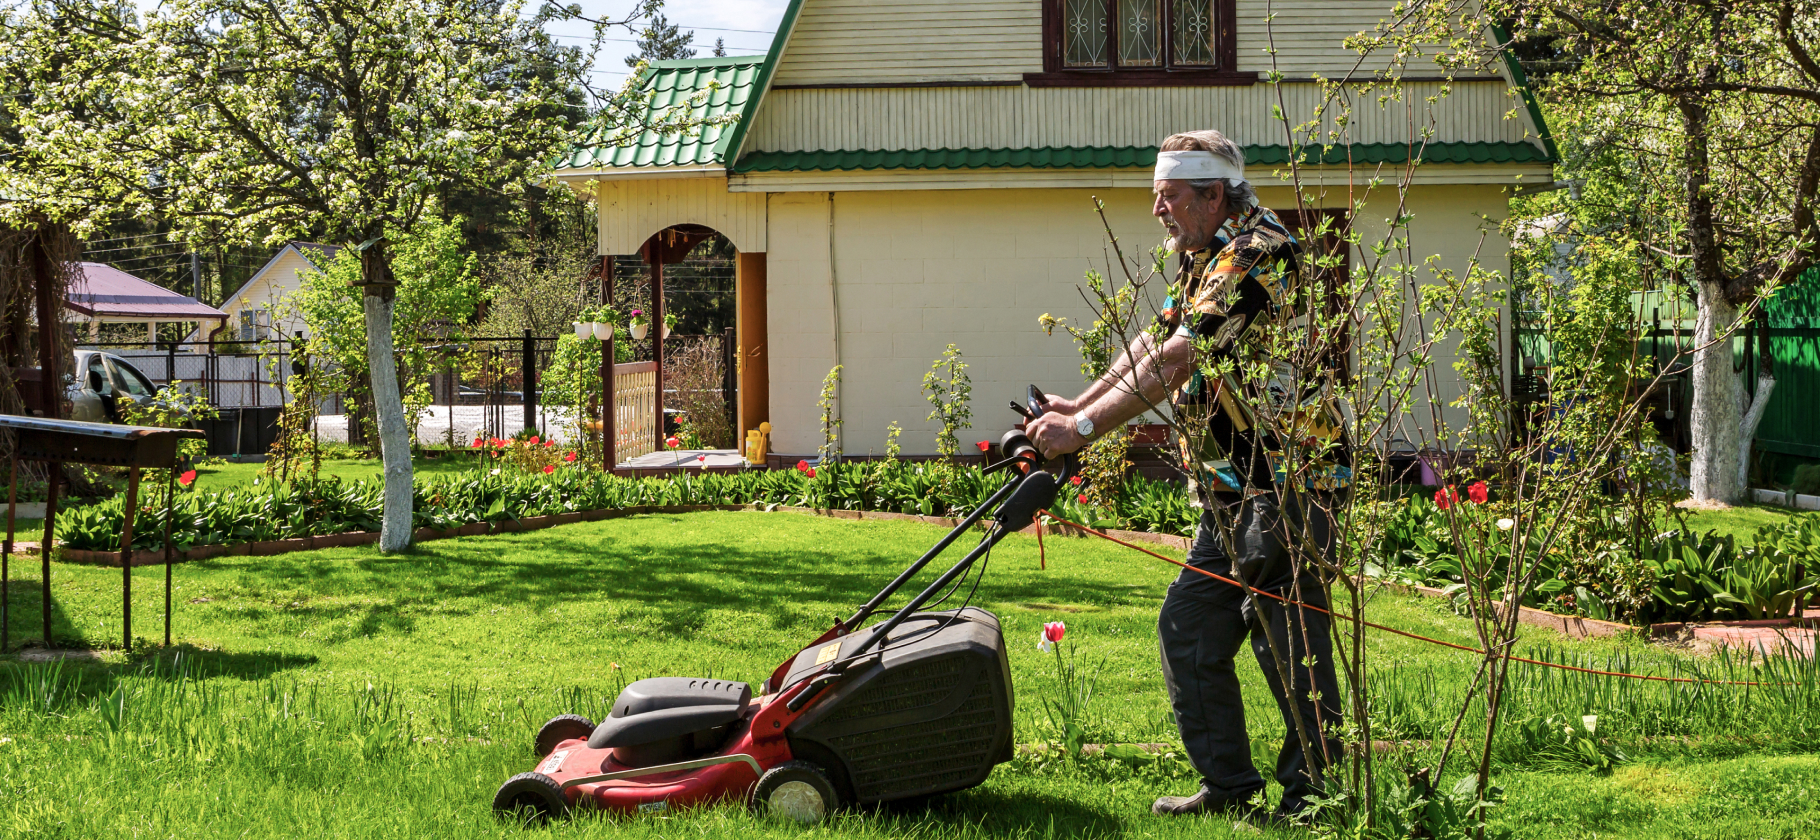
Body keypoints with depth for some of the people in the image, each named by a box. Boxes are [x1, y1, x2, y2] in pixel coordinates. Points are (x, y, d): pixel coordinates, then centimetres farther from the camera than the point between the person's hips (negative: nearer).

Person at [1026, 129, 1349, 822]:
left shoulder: (1256, 255, -17)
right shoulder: (1205, 259, 17)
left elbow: (1172, 363, -22)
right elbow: (1153, 342, 20)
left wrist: (1085, 427, -20)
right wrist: (1080, 405, 10)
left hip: (1286, 483, -11)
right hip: (1234, 490, 11)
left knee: (1287, 642, -5)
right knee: (1189, 630, 10)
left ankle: (1315, 792, 5)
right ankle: (1230, 786, 17)